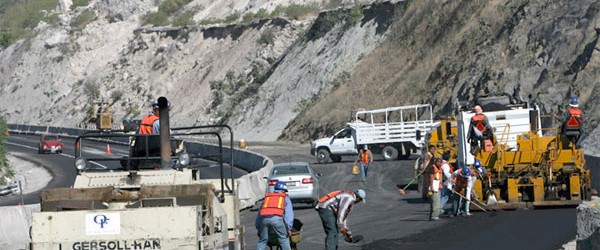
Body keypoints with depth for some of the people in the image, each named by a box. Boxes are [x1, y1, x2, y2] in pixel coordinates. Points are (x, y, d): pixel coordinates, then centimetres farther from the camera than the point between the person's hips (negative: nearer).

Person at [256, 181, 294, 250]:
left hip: (264, 218, 3)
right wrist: (289, 228, 12)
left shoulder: (266, 197, 34)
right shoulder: (285, 198, 26)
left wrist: (258, 229, 35)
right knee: (283, 239, 12)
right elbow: (289, 214, 15)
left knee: (262, 240, 15)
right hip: (276, 218, -3)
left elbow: (259, 214, 33)